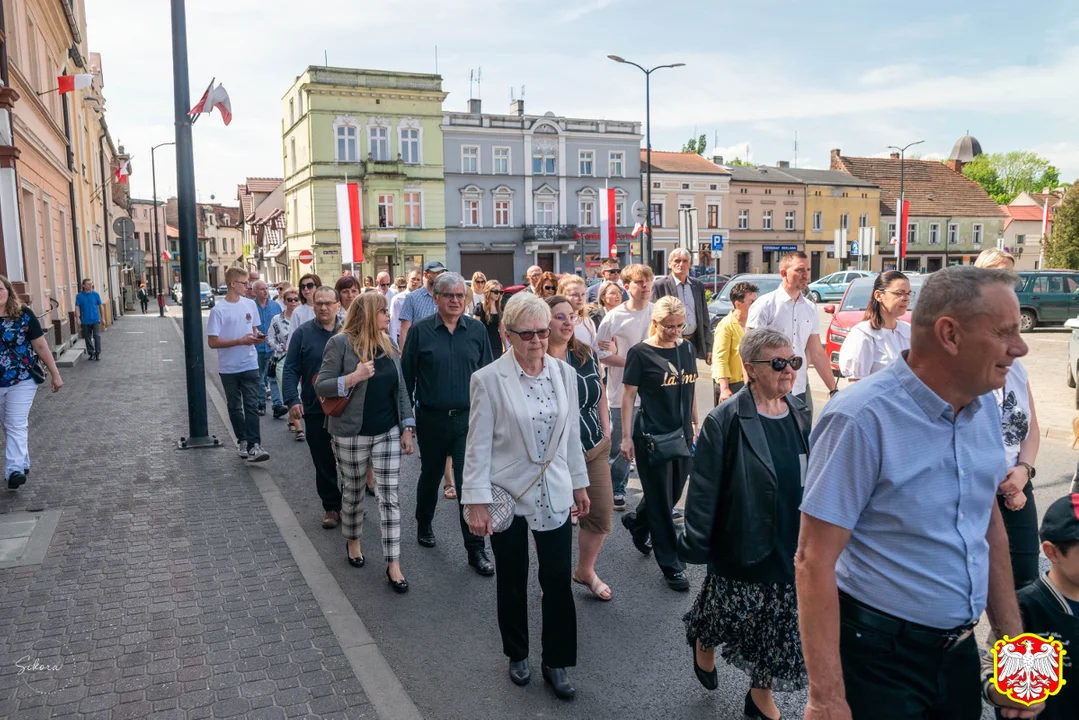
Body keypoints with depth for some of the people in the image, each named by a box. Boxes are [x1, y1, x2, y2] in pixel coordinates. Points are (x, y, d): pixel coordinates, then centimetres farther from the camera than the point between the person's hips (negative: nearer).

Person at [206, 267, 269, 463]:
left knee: (252, 406, -7)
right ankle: (242, 441, 27)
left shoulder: (250, 304, 5)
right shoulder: (218, 310, -10)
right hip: (229, 368, -2)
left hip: (250, 365, 2)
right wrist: (241, 341, -19)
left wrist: (257, 336, -5)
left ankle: (253, 446, -12)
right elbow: (212, 342, -12)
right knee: (235, 407, 12)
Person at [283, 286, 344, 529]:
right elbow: (291, 370, -2)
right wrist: (292, 400, -13)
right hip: (315, 411, -1)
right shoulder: (302, 333, 0)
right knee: (324, 463, 6)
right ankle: (331, 507, 18)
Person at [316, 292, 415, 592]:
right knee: (353, 492, 14)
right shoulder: (341, 343, -9)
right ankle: (352, 542, 41)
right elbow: (321, 386, -10)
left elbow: (400, 388, 10)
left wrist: (407, 427, 7)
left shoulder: (388, 345, 7)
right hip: (352, 434, -4)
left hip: (388, 433, 4)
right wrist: (353, 378, -25)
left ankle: (393, 564, 5)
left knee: (389, 497, 1)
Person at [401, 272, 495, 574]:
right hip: (431, 419, 0)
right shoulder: (420, 331, -3)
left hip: (468, 418, 0)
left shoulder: (477, 330, 2)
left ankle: (476, 549, 5)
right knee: (430, 476, 19)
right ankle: (424, 526, 44)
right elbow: (407, 375, 1)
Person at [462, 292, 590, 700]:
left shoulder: (565, 374, -1)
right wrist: (476, 502, -13)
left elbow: (572, 435, 8)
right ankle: (517, 656, 37)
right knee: (512, 583, 15)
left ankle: (556, 663, 24)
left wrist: (580, 484, 11)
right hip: (508, 495, -2)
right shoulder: (489, 379, -13)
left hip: (554, 495, 3)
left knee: (558, 582, 4)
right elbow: (478, 445, -11)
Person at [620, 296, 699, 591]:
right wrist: (626, 437, -10)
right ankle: (672, 566, 13)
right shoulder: (640, 353, -10)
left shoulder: (687, 349, 6)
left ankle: (636, 522, 44)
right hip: (652, 437, -6)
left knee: (674, 494, 17)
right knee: (661, 503, 2)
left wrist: (695, 425, 16)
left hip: (682, 434, 6)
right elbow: (628, 396, -7)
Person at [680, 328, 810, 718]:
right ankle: (703, 644, 47)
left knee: (780, 628, 16)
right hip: (741, 547, -5)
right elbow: (704, 489, -16)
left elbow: (808, 478, 8)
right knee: (727, 617, 12)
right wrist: (695, 546, -14)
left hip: (790, 548, 5)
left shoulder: (798, 414, 1)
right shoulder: (725, 421, -18)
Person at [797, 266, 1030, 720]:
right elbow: (814, 562, -23)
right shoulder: (861, 420, -24)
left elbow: (990, 524, 12)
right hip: (880, 656, -7)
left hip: (960, 648, 8)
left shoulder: (985, 405, 0)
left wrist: (1012, 636, 10)